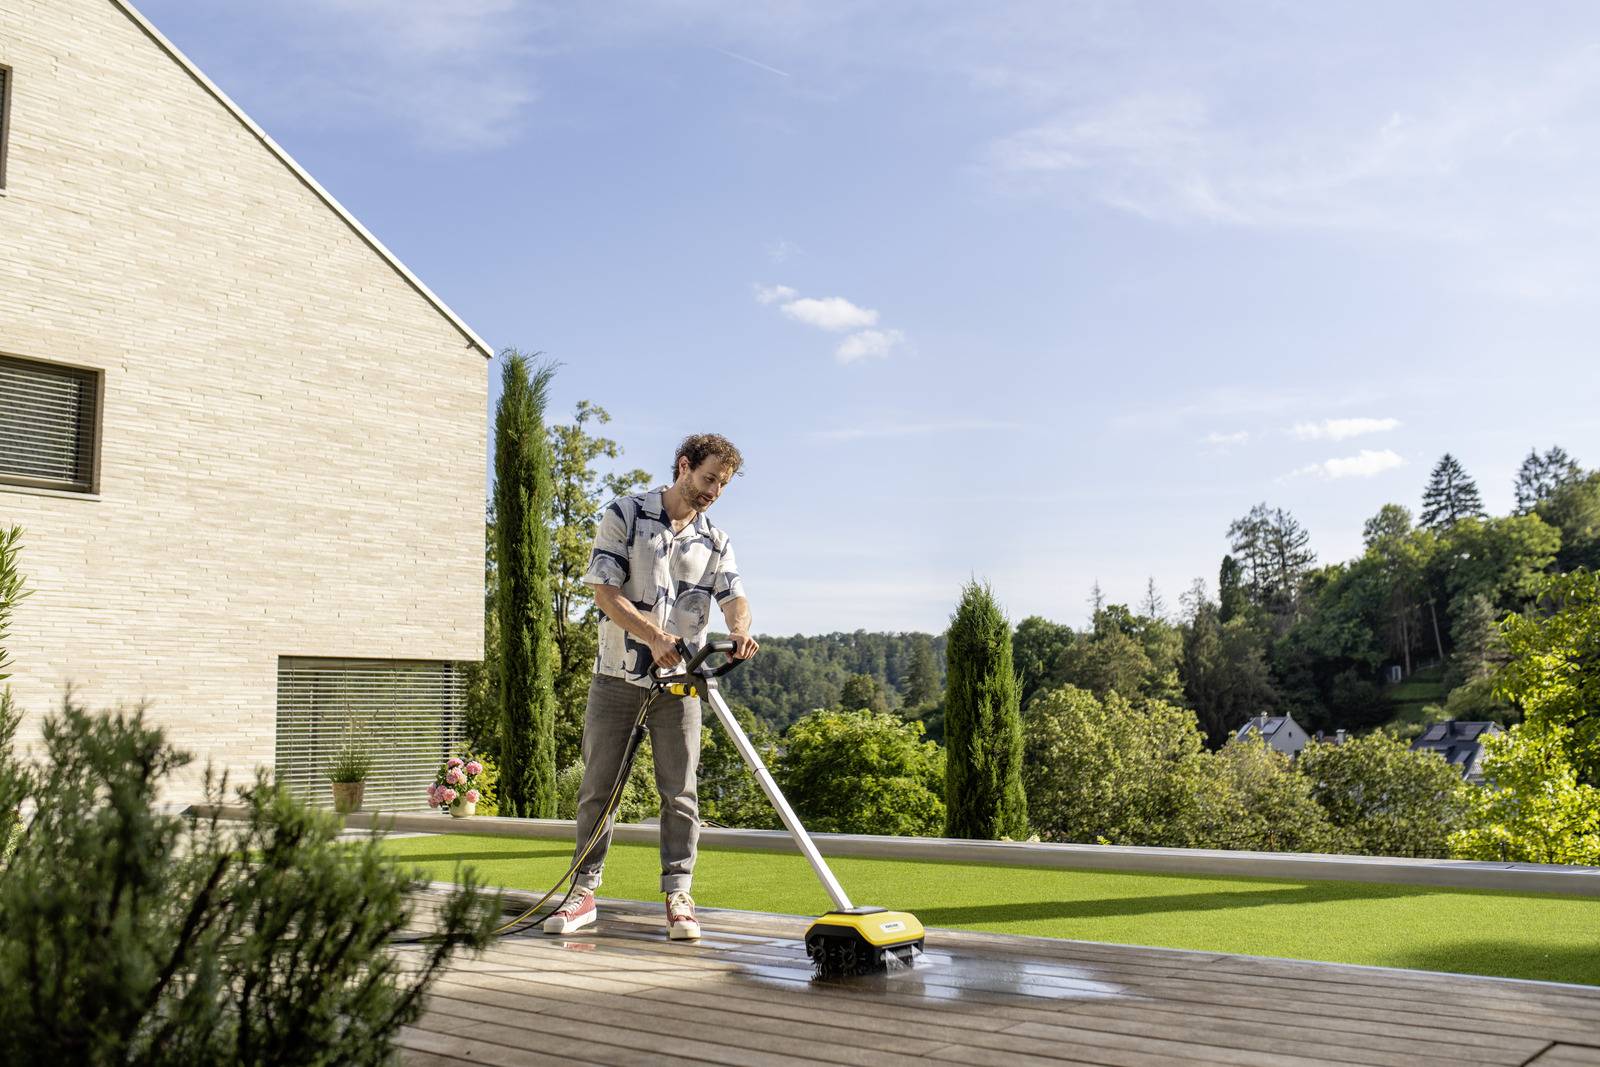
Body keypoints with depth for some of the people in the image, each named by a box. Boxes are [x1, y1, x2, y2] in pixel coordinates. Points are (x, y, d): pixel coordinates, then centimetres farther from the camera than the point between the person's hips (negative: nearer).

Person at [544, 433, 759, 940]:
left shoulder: (715, 541, 9)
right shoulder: (625, 515, -2)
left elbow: (734, 596, -4)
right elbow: (605, 591, -10)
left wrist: (739, 628, -28)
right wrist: (654, 636, -23)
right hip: (617, 675, -2)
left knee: (680, 792, 2)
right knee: (598, 787, 4)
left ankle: (678, 897, 9)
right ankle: (583, 892, 14)